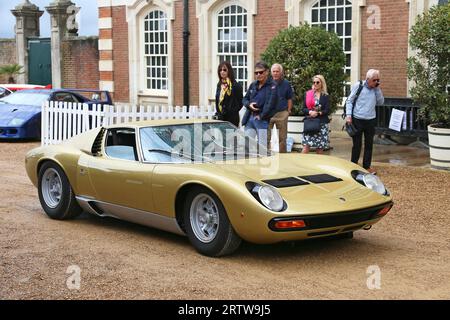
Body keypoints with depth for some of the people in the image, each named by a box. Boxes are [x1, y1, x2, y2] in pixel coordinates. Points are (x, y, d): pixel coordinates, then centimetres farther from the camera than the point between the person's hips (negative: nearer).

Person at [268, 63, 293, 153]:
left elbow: (289, 99, 10)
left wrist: (289, 111, 0)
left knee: (282, 138, 8)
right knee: (266, 137, 1)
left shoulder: (286, 84, 4)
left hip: (282, 113, 0)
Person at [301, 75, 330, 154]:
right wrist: (310, 112, -13)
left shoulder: (325, 96, 4)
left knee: (320, 147, 2)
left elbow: (327, 110, -2)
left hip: (322, 123, 0)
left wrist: (318, 113, -17)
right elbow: (304, 108, 6)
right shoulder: (308, 94, 9)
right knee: (306, 146, -9)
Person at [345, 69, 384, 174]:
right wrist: (348, 115, -11)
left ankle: (367, 166, 18)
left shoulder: (376, 89, 7)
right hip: (357, 120, -4)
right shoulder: (358, 86, -4)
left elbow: (381, 102, 3)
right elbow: (349, 101, -2)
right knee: (357, 144, 3)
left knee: (369, 144, 8)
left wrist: (378, 89, -4)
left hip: (370, 121, 4)